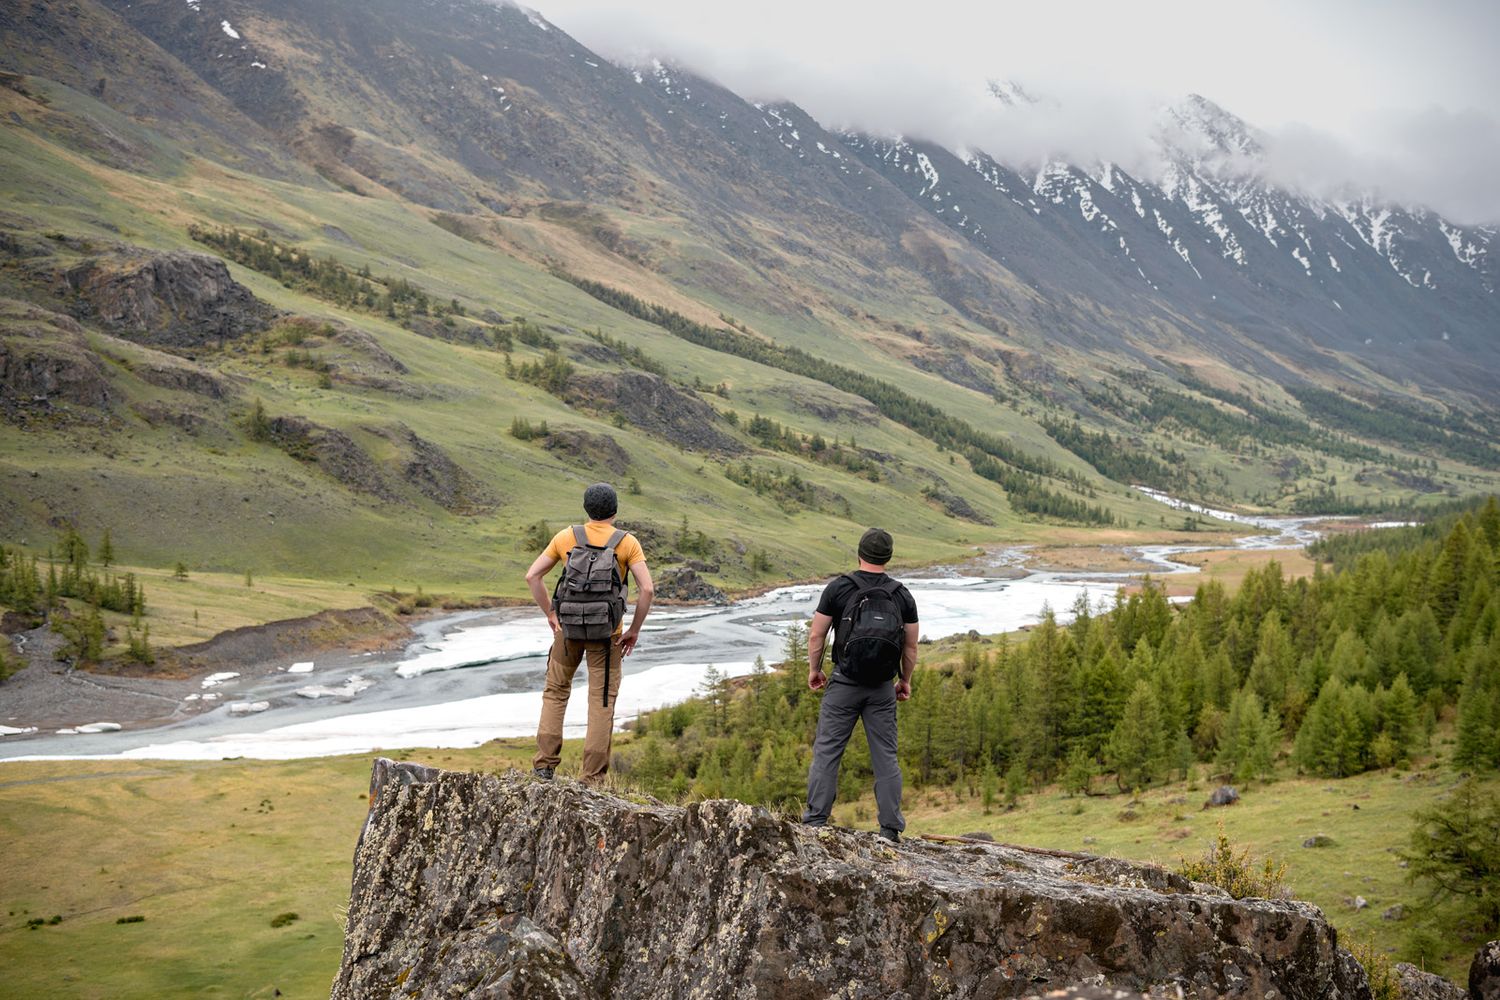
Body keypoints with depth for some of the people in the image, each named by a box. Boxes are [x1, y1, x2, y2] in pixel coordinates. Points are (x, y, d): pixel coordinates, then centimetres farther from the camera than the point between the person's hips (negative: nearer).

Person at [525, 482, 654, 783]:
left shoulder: (566, 537, -1)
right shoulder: (627, 543, -7)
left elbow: (532, 576, -2)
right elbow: (647, 589, -15)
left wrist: (550, 615, 7)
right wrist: (635, 629, -4)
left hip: (569, 626, 2)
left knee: (555, 692, 18)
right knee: (602, 702, 5)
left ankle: (545, 766, 11)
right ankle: (593, 778, 4)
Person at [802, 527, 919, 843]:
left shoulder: (838, 588, -5)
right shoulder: (902, 595, 3)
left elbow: (816, 635, -2)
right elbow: (911, 646, 7)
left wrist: (814, 670, 12)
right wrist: (905, 680, 21)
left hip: (844, 684, -2)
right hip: (883, 688, 2)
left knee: (827, 751, 3)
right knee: (885, 756, 7)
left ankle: (815, 821, 0)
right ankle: (890, 828, 6)